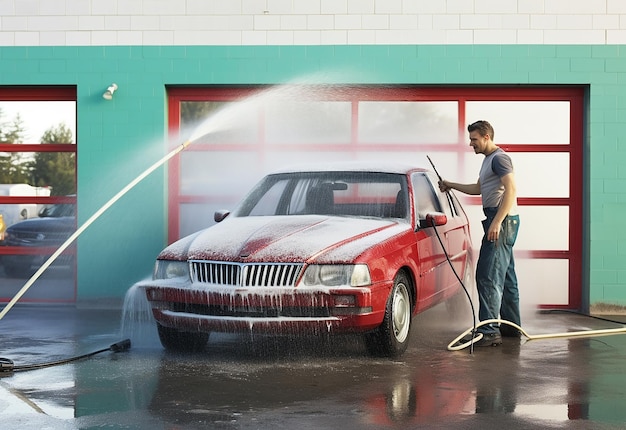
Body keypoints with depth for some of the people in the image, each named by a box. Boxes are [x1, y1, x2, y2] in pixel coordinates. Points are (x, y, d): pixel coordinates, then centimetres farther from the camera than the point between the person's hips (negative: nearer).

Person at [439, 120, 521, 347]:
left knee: (488, 276, -14)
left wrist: (497, 222, -27)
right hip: (497, 221, 11)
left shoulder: (499, 158, -11)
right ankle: (511, 325, 22)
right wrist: (451, 185, 33)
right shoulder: (488, 160, 21)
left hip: (502, 221, -11)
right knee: (505, 276, 14)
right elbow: (478, 188, 35)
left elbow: (511, 189, -22)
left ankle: (489, 331, -17)